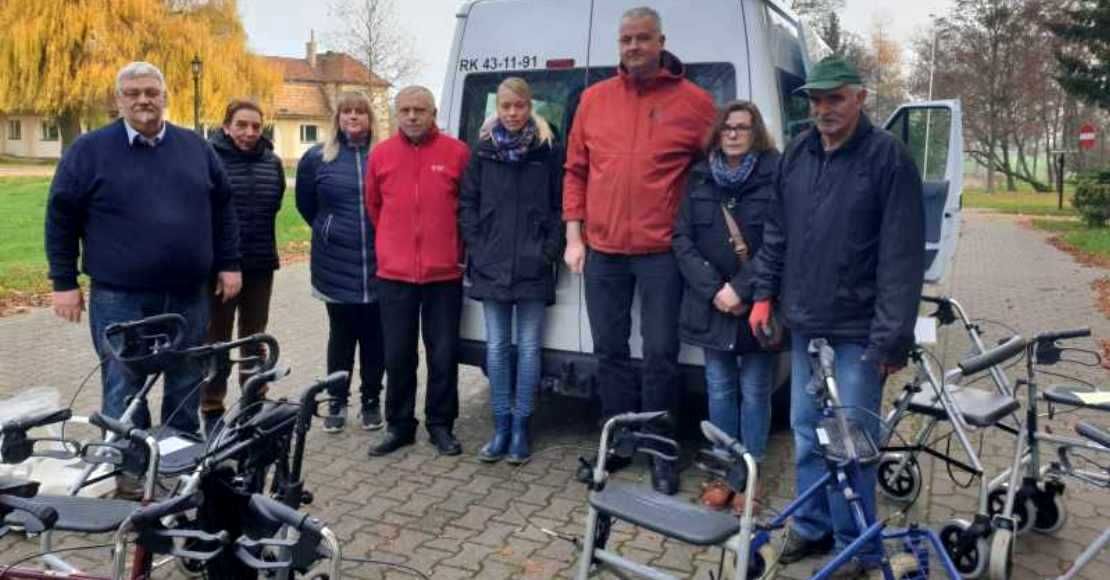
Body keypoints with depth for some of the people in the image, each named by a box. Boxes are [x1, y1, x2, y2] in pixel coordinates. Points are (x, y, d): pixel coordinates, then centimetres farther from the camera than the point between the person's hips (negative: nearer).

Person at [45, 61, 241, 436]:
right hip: (119, 299, -3)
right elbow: (61, 217, 0)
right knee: (123, 394, 5)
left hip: (188, 296, 3)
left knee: (186, 390, 15)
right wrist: (64, 282, -3)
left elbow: (222, 208, 13)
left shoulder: (195, 147, 8)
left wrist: (229, 264, 7)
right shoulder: (89, 149, -2)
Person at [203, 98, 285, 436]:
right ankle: (212, 410, 17)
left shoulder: (272, 161, 4)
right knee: (217, 338, 6)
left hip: (260, 263, 4)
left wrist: (258, 234, 13)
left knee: (254, 338, 14)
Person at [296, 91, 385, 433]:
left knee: (374, 336, 7)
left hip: (378, 264, 0)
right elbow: (305, 205, 15)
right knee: (341, 335, 8)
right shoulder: (317, 158, 4)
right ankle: (337, 401, 21)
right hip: (335, 265, 1)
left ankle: (371, 401, 21)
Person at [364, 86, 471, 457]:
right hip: (394, 273, 2)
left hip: (444, 273, -2)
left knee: (444, 354, 6)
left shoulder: (457, 152, -3)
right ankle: (399, 425, 22)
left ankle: (440, 425, 20)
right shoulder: (380, 155, 4)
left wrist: (456, 249, 7)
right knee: (397, 355, 9)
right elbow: (373, 206, 15)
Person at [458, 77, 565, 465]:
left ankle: (520, 426, 14)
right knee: (497, 346, 6)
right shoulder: (482, 150, 7)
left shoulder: (548, 150, 1)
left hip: (533, 266, -2)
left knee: (528, 347, 4)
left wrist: (550, 250, -7)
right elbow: (467, 202, 7)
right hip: (491, 264, 2)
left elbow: (560, 204, 1)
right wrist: (477, 246, -1)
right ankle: (501, 426, 16)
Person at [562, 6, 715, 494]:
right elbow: (575, 170, 10)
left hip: (661, 252, -3)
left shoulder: (694, 101, -1)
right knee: (609, 350, 12)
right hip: (602, 251, 3)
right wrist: (574, 236, 5)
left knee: (660, 354, 1)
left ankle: (660, 451, 16)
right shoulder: (594, 99, 7)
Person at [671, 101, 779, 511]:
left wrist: (741, 289, -17)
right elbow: (682, 238, 1)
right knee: (720, 390, 11)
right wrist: (713, 290, -10)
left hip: (756, 304, -3)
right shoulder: (699, 178, 6)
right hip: (711, 304, 3)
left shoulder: (775, 175, -6)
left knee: (754, 392, 6)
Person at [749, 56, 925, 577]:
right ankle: (812, 526, 32)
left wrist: (892, 336, -17)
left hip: (858, 330, -6)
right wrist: (765, 293, 12)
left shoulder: (888, 157, -10)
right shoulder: (797, 154, 8)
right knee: (806, 432, 15)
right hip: (805, 322, 6)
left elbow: (902, 255, -14)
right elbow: (777, 231, 16)